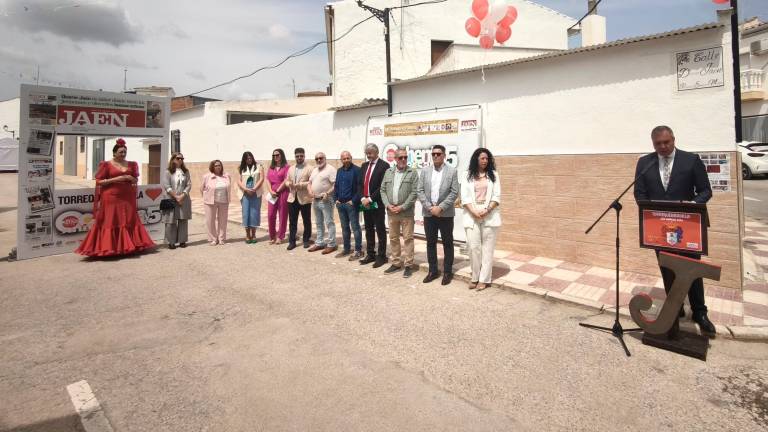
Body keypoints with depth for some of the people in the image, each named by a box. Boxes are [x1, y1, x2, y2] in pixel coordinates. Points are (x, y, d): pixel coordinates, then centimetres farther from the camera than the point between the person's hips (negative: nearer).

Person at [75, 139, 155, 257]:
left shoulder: (131, 164, 11)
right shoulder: (106, 164, -1)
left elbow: (136, 180, 15)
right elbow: (99, 182, -4)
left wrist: (130, 178, -6)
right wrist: (115, 179, -14)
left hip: (127, 197, 4)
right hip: (111, 198, -4)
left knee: (129, 221, 4)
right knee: (110, 222, -3)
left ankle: (128, 246, 11)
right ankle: (108, 248, 0)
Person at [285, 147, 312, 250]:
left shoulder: (309, 169, -4)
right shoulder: (291, 169, 15)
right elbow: (287, 180, 17)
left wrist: (301, 185, -21)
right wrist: (289, 184, -6)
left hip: (305, 199, -4)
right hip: (292, 198, 5)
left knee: (306, 221, 7)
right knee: (292, 221, 6)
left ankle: (306, 240, 20)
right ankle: (292, 241, 13)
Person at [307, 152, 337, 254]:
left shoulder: (330, 169, -9)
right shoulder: (314, 170, 17)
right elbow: (309, 183, 20)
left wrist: (327, 193, -26)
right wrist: (310, 191, 0)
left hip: (326, 200, -8)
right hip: (315, 200, 8)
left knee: (329, 222, -5)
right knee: (318, 223, 14)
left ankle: (331, 245, 0)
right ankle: (319, 243, 23)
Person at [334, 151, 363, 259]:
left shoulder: (356, 170, -8)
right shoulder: (339, 171, 14)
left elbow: (360, 187, -13)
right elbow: (336, 186, 20)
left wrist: (354, 200, -16)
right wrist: (336, 199, 8)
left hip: (351, 203, -7)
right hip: (340, 204, 7)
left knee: (355, 227, -2)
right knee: (344, 227, 13)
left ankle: (358, 251, 4)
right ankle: (347, 249, 23)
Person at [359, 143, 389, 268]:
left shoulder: (384, 166, -9)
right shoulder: (364, 165, 13)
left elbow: (383, 186, -16)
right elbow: (360, 184, 11)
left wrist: (370, 199, -17)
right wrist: (363, 198, -5)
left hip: (377, 204, -6)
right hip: (365, 203, 7)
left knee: (380, 230, 2)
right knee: (369, 230, 12)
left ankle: (382, 256, 10)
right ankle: (370, 254, 22)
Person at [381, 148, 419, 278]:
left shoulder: (413, 173, -2)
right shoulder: (388, 172, 11)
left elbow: (414, 193, -9)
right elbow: (383, 190, 10)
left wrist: (402, 207, -14)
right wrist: (388, 205, -5)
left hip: (406, 212, -4)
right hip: (391, 211, 4)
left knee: (408, 238, 0)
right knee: (393, 238, 11)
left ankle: (408, 265, 8)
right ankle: (396, 263, 22)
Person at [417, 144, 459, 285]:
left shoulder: (452, 171, -1)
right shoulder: (425, 170, 7)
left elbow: (454, 192, -7)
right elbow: (420, 191, 3)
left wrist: (440, 207, -14)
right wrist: (429, 207, -9)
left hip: (446, 214, -2)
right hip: (429, 213, 3)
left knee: (447, 243, 5)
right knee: (430, 243, 9)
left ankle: (447, 272, 16)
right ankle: (433, 271, 20)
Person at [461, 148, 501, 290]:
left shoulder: (493, 174, 8)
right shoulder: (468, 175, 7)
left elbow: (497, 196, 2)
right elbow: (465, 196, 0)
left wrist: (487, 210, -12)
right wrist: (474, 211, -13)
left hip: (490, 215, 0)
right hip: (472, 215, 0)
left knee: (487, 248, 1)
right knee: (473, 247, -3)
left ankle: (484, 279, 7)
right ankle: (475, 277, 12)